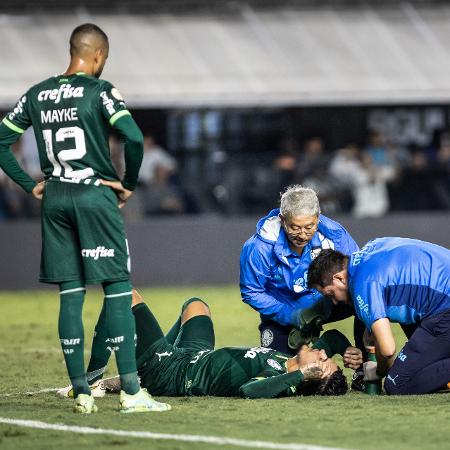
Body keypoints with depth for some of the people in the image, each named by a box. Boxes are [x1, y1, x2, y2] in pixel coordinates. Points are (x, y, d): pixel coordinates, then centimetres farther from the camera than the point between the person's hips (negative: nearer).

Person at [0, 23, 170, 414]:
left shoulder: (38, 95, 10)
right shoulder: (100, 91, -7)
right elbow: (133, 138, -19)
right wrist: (129, 184, -4)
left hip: (55, 199, 5)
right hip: (95, 195, -5)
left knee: (70, 295, 8)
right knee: (118, 290, -2)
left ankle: (81, 393, 7)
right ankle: (131, 392, -6)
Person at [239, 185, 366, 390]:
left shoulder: (333, 234, -23)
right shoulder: (259, 248, -26)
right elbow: (252, 292, -15)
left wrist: (327, 302, -29)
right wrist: (289, 315, -26)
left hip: (325, 304, 1)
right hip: (283, 312, -1)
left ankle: (364, 372, -11)